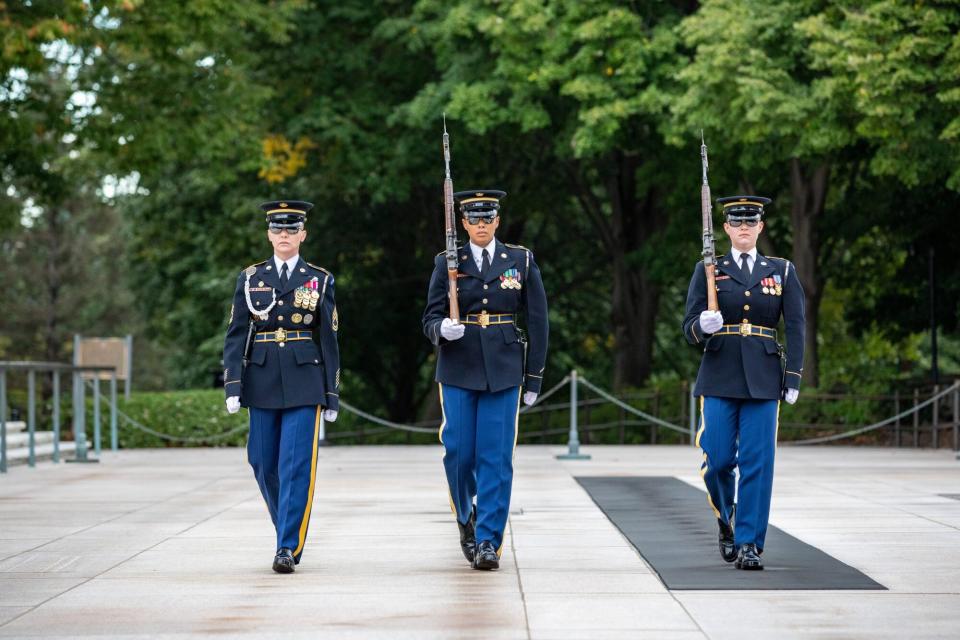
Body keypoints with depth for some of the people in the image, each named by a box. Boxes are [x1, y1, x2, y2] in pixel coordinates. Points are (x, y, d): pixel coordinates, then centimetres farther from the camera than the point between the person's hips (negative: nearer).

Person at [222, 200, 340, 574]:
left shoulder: (320, 279, 5)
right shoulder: (250, 278, 7)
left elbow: (329, 339, 5)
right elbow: (236, 335, 4)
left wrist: (332, 395, 3)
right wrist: (233, 386, -7)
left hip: (305, 383, -2)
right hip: (262, 383, 2)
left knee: (297, 465, -10)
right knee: (265, 465, 7)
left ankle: (289, 548, -8)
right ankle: (291, 531, 28)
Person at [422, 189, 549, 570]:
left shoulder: (521, 261, 5)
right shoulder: (447, 264, 5)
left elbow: (537, 321, 6)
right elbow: (430, 319, 4)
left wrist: (534, 377, 3)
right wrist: (443, 330, -20)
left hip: (503, 370, 0)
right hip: (458, 370, 0)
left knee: (496, 457, -5)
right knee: (458, 453, -1)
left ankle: (488, 542, -2)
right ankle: (466, 518, 27)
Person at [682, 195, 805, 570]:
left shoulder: (782, 271, 9)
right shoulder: (709, 271, 6)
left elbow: (795, 327, 5)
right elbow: (690, 330, 1)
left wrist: (793, 378, -3)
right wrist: (703, 326, -23)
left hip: (763, 380, 0)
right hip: (719, 377, 0)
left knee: (758, 462, -5)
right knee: (717, 460, -2)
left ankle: (749, 543, 0)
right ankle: (726, 523, 26)